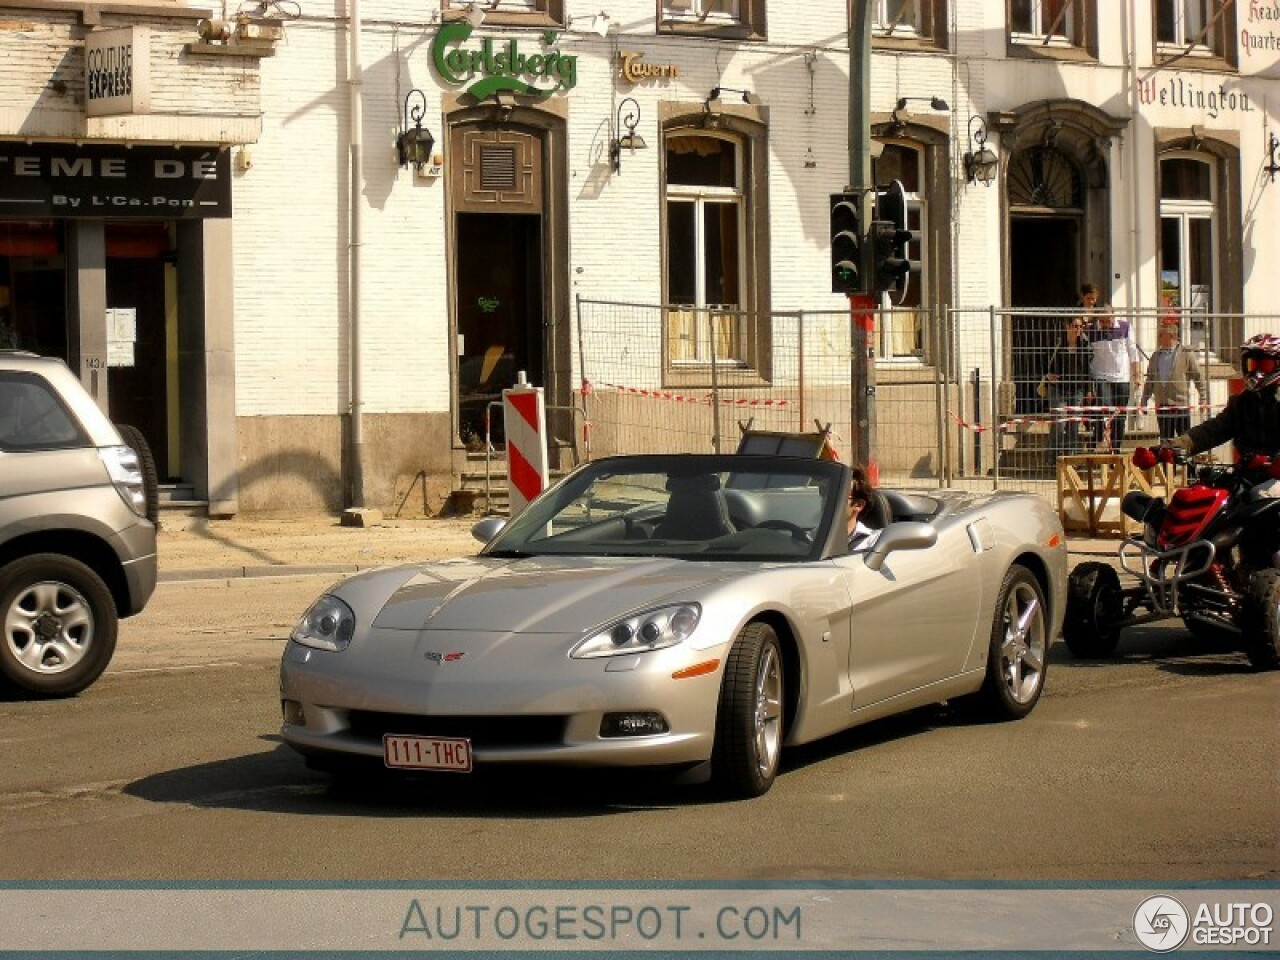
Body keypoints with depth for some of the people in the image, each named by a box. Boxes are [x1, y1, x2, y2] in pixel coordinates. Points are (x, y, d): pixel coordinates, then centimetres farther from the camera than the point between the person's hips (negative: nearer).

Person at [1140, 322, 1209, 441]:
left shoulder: (1186, 354, -2)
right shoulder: (1156, 356, 12)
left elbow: (1199, 377, -1)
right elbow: (1150, 381, 18)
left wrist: (1203, 399, -6)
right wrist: (1144, 401, 14)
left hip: (1181, 405, -5)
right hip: (1161, 406, 5)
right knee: (1165, 439, 7)